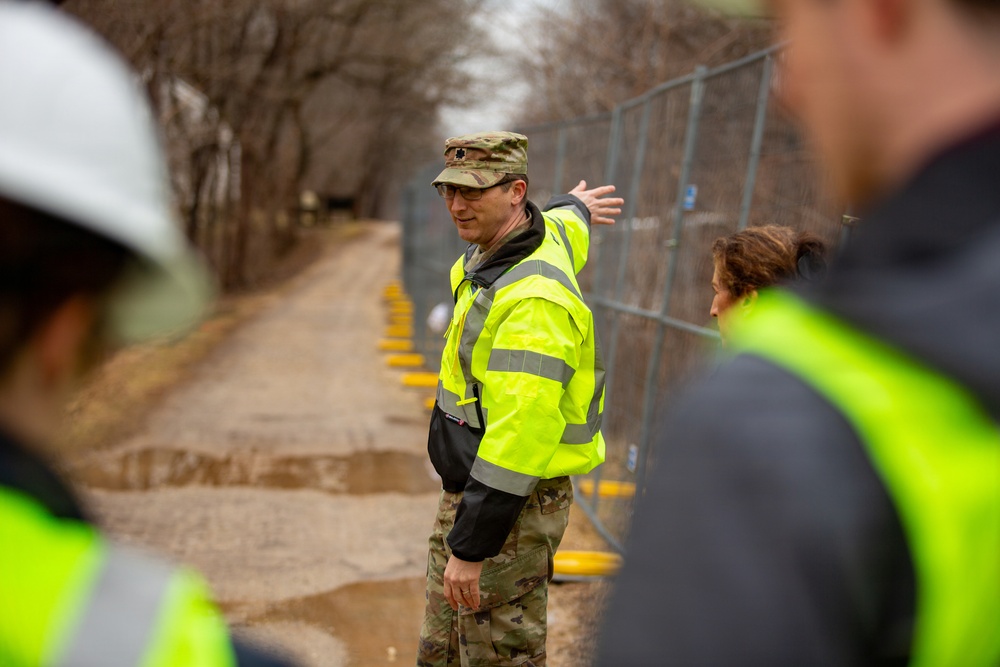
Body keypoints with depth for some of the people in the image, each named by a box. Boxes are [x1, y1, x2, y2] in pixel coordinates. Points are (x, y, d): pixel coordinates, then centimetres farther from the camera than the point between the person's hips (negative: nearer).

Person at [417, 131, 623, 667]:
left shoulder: (535, 300, -26)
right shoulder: (495, 253, 4)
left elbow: (518, 433, -29)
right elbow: (558, 228, 30)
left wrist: (471, 548, -27)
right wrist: (572, 208, 55)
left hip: (511, 509, -10)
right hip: (465, 491, 10)